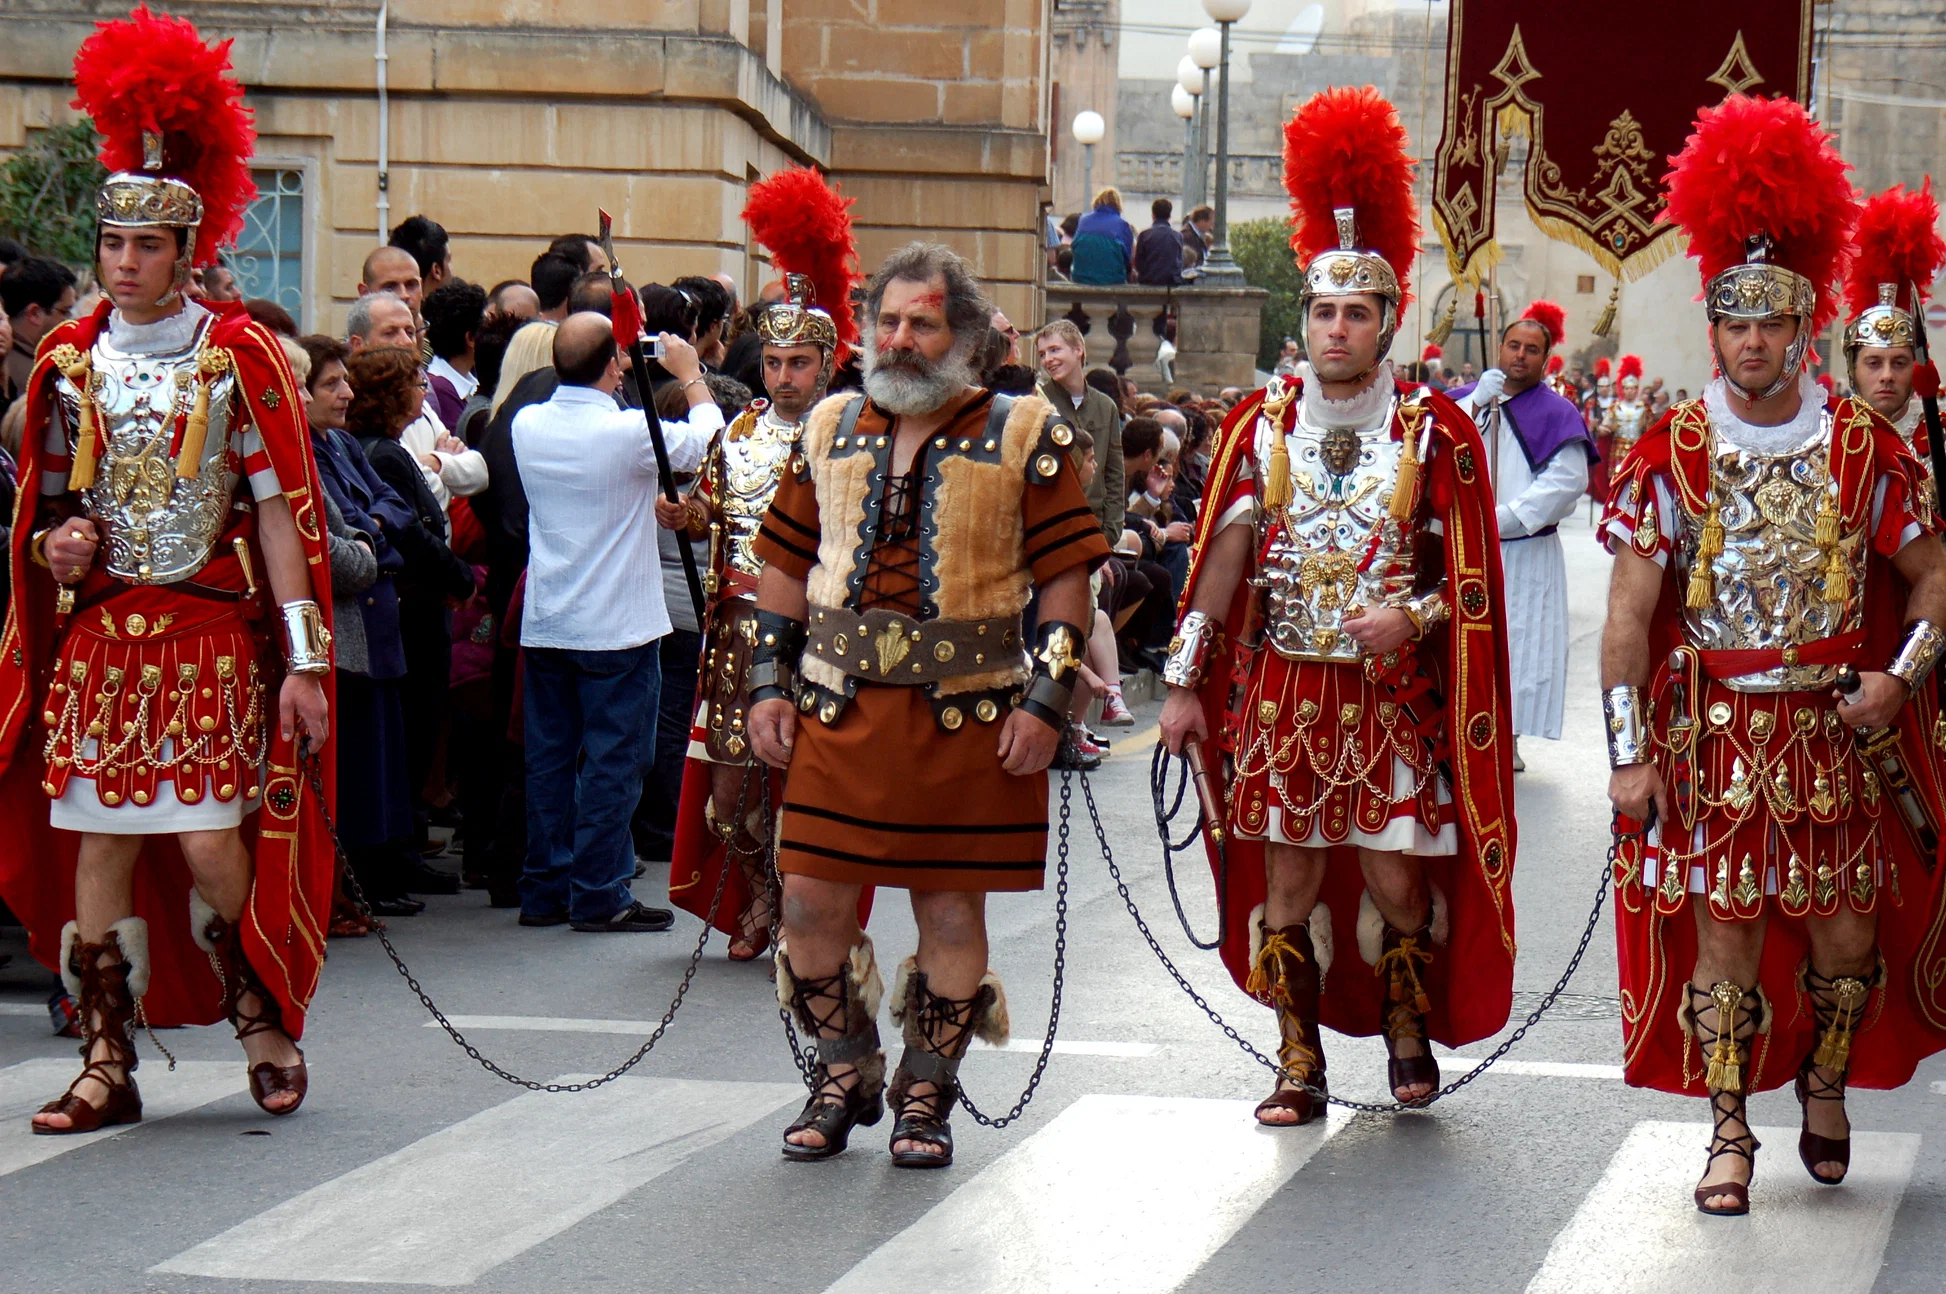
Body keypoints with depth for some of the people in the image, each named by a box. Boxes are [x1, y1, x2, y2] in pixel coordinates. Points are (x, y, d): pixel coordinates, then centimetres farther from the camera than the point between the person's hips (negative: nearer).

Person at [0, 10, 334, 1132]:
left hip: (213, 632, -3)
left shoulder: (241, 356, -2)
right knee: (98, 845, 1)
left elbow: (278, 510, -3)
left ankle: (269, 1026, 14)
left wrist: (304, 657, -8)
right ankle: (109, 1068, 9)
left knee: (212, 844, -9)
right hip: (96, 631, 3)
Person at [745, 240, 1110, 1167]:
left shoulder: (1023, 436, -1)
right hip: (839, 706, 3)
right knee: (811, 898, 0)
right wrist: (768, 684, 7)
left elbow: (1065, 577, -2)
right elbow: (784, 568, 15)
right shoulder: (831, 429, 10)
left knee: (951, 907, 3)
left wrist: (1046, 702, -9)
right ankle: (845, 1075, 21)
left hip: (968, 709, -3)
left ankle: (928, 1093, 19)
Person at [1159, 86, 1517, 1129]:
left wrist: (1413, 619, -19)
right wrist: (1185, 683, 2)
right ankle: (1300, 1065, 14)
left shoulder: (1435, 430, -3)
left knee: (1398, 880, 1)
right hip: (1282, 689, 2)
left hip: (1394, 692, -2)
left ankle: (1408, 1025, 25)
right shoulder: (1262, 423, 2)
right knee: (1288, 880, 3)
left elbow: (1472, 576, 0)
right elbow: (1220, 559, 4)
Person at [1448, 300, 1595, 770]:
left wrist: (1503, 517, -17)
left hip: (1525, 554, -2)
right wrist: (1478, 403, -16)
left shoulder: (1556, 414, 0)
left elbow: (1567, 480, -12)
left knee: (1517, 642, -1)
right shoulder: (1464, 399, 9)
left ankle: (1508, 740, 7)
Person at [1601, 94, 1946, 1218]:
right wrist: (1629, 753, -7)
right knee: (1723, 938, -1)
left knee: (1848, 931, 5)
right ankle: (1731, 1136, 10)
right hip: (1714, 733, -1)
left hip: (1838, 731, 1)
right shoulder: (1671, 455, -3)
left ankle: (1827, 1087, 31)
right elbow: (1629, 616, -3)